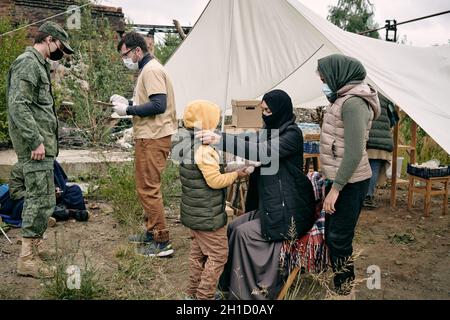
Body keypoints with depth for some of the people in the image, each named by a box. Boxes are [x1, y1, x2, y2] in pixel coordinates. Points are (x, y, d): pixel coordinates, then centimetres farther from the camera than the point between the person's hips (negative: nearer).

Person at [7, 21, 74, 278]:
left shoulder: (39, 64, 21)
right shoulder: (28, 63, -10)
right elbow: (18, 105, -20)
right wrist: (36, 140, -23)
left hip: (43, 143, 10)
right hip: (36, 146, -10)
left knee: (39, 198, 15)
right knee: (42, 199, -7)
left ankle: (32, 248, 25)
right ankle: (27, 259, 1)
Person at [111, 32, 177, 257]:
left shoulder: (151, 70, -13)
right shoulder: (147, 69, 20)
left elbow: (159, 105, -23)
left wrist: (128, 110, -15)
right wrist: (127, 102, 11)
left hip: (153, 139, -11)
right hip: (149, 137, 11)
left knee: (148, 189, -8)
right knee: (147, 188, 17)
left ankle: (162, 242, -1)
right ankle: (152, 232, 28)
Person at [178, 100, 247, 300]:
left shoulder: (188, 145, 6)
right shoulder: (205, 151, -24)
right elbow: (215, 181, -25)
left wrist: (228, 170, 9)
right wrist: (236, 174, -12)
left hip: (193, 213, 10)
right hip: (208, 216, -10)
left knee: (198, 251, 20)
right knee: (218, 254, 3)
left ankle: (193, 292, 31)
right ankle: (204, 295, 10)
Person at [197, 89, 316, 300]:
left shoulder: (292, 134, -15)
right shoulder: (271, 131, 11)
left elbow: (263, 152, -29)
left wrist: (221, 140, -35)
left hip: (290, 211, -8)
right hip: (270, 205, 8)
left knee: (245, 232, -15)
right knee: (233, 227, -2)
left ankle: (250, 291, -1)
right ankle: (234, 286, 7)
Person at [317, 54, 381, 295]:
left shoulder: (354, 103, -19)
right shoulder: (341, 100, 10)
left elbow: (355, 152, -24)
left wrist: (335, 189, -21)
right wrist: (332, 183, 16)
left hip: (349, 183, -10)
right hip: (339, 179, 10)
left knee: (339, 240, -1)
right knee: (331, 235, 17)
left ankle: (344, 291, 16)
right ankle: (338, 285, 34)